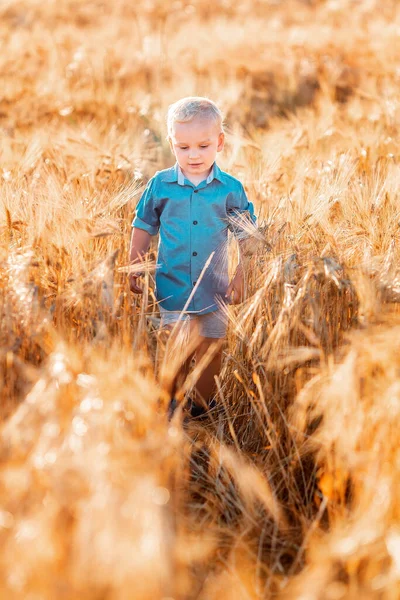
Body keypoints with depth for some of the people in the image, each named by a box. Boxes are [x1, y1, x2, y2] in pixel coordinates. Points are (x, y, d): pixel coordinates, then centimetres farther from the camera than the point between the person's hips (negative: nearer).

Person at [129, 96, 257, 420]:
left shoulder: (230, 189, -4)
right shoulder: (160, 185, -4)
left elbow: (247, 236, 3)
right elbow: (143, 227, 7)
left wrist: (242, 277, 0)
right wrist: (134, 269, 4)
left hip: (214, 287, 1)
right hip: (173, 286, -1)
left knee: (211, 349, 10)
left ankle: (203, 405, 27)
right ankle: (171, 403, 20)